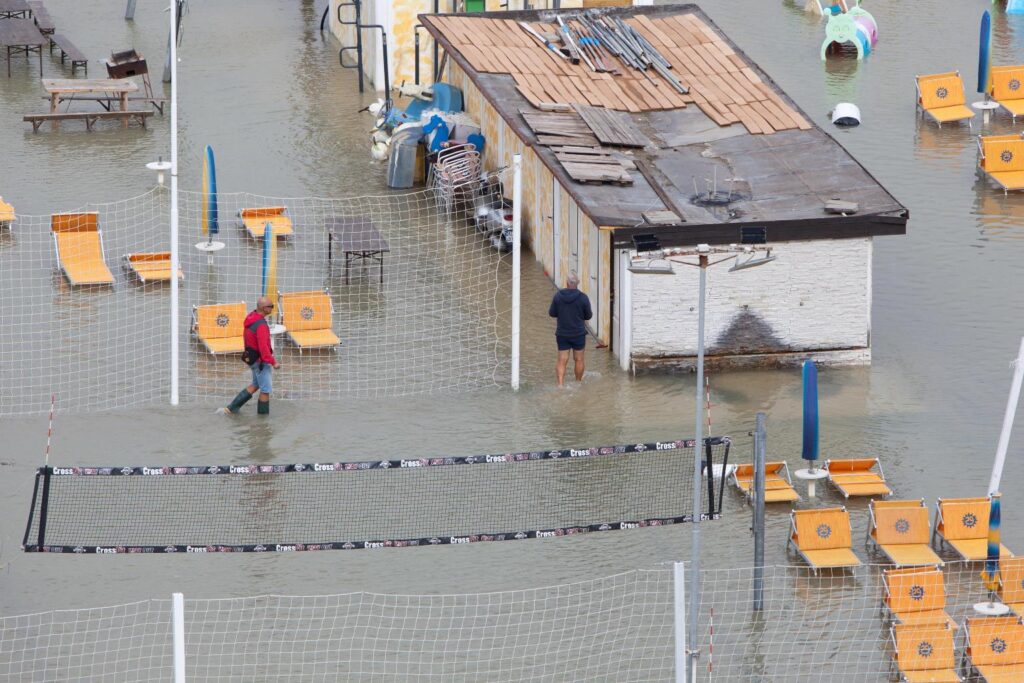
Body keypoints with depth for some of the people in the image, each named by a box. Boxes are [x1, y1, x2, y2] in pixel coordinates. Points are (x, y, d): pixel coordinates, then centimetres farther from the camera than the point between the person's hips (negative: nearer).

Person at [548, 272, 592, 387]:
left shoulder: (558, 295, -9)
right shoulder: (583, 298, -13)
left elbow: (552, 313, 0)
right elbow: (588, 316, -4)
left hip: (562, 334, 1)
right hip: (578, 334, -1)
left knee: (562, 360, 4)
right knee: (578, 359, 14)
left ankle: (560, 383, -9)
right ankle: (578, 382, 26)